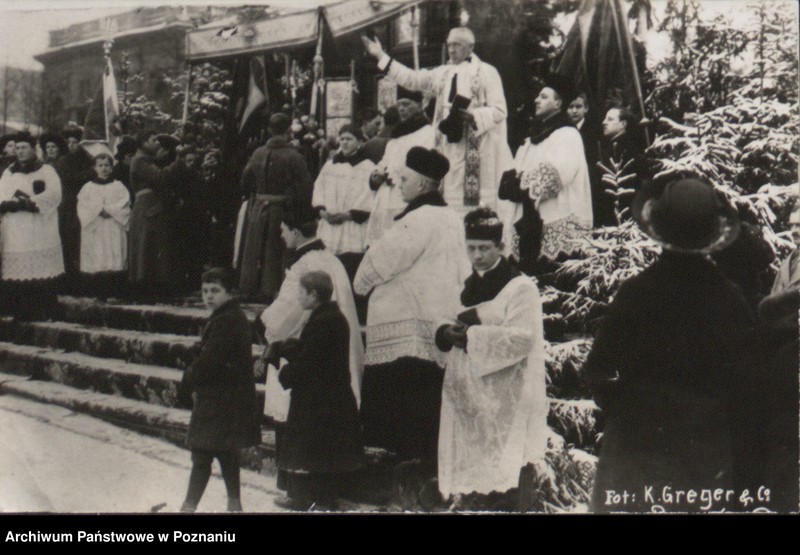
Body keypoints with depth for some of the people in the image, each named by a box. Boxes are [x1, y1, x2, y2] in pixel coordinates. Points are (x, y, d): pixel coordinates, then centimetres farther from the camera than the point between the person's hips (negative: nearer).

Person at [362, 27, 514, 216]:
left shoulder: (486, 72, -1)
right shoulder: (444, 73, 14)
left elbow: (499, 111, -6)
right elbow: (411, 79, 13)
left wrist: (472, 115, -22)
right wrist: (381, 57, 11)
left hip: (480, 151, -5)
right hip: (451, 149, 5)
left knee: (479, 205, -8)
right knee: (453, 203, 4)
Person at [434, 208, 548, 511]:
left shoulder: (520, 287, -3)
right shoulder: (466, 288, 18)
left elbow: (523, 337, -15)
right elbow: (444, 336, 18)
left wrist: (472, 335, -18)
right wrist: (447, 332, -6)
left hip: (505, 402, -6)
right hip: (467, 394, 6)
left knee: (503, 474, -10)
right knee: (473, 470, 7)